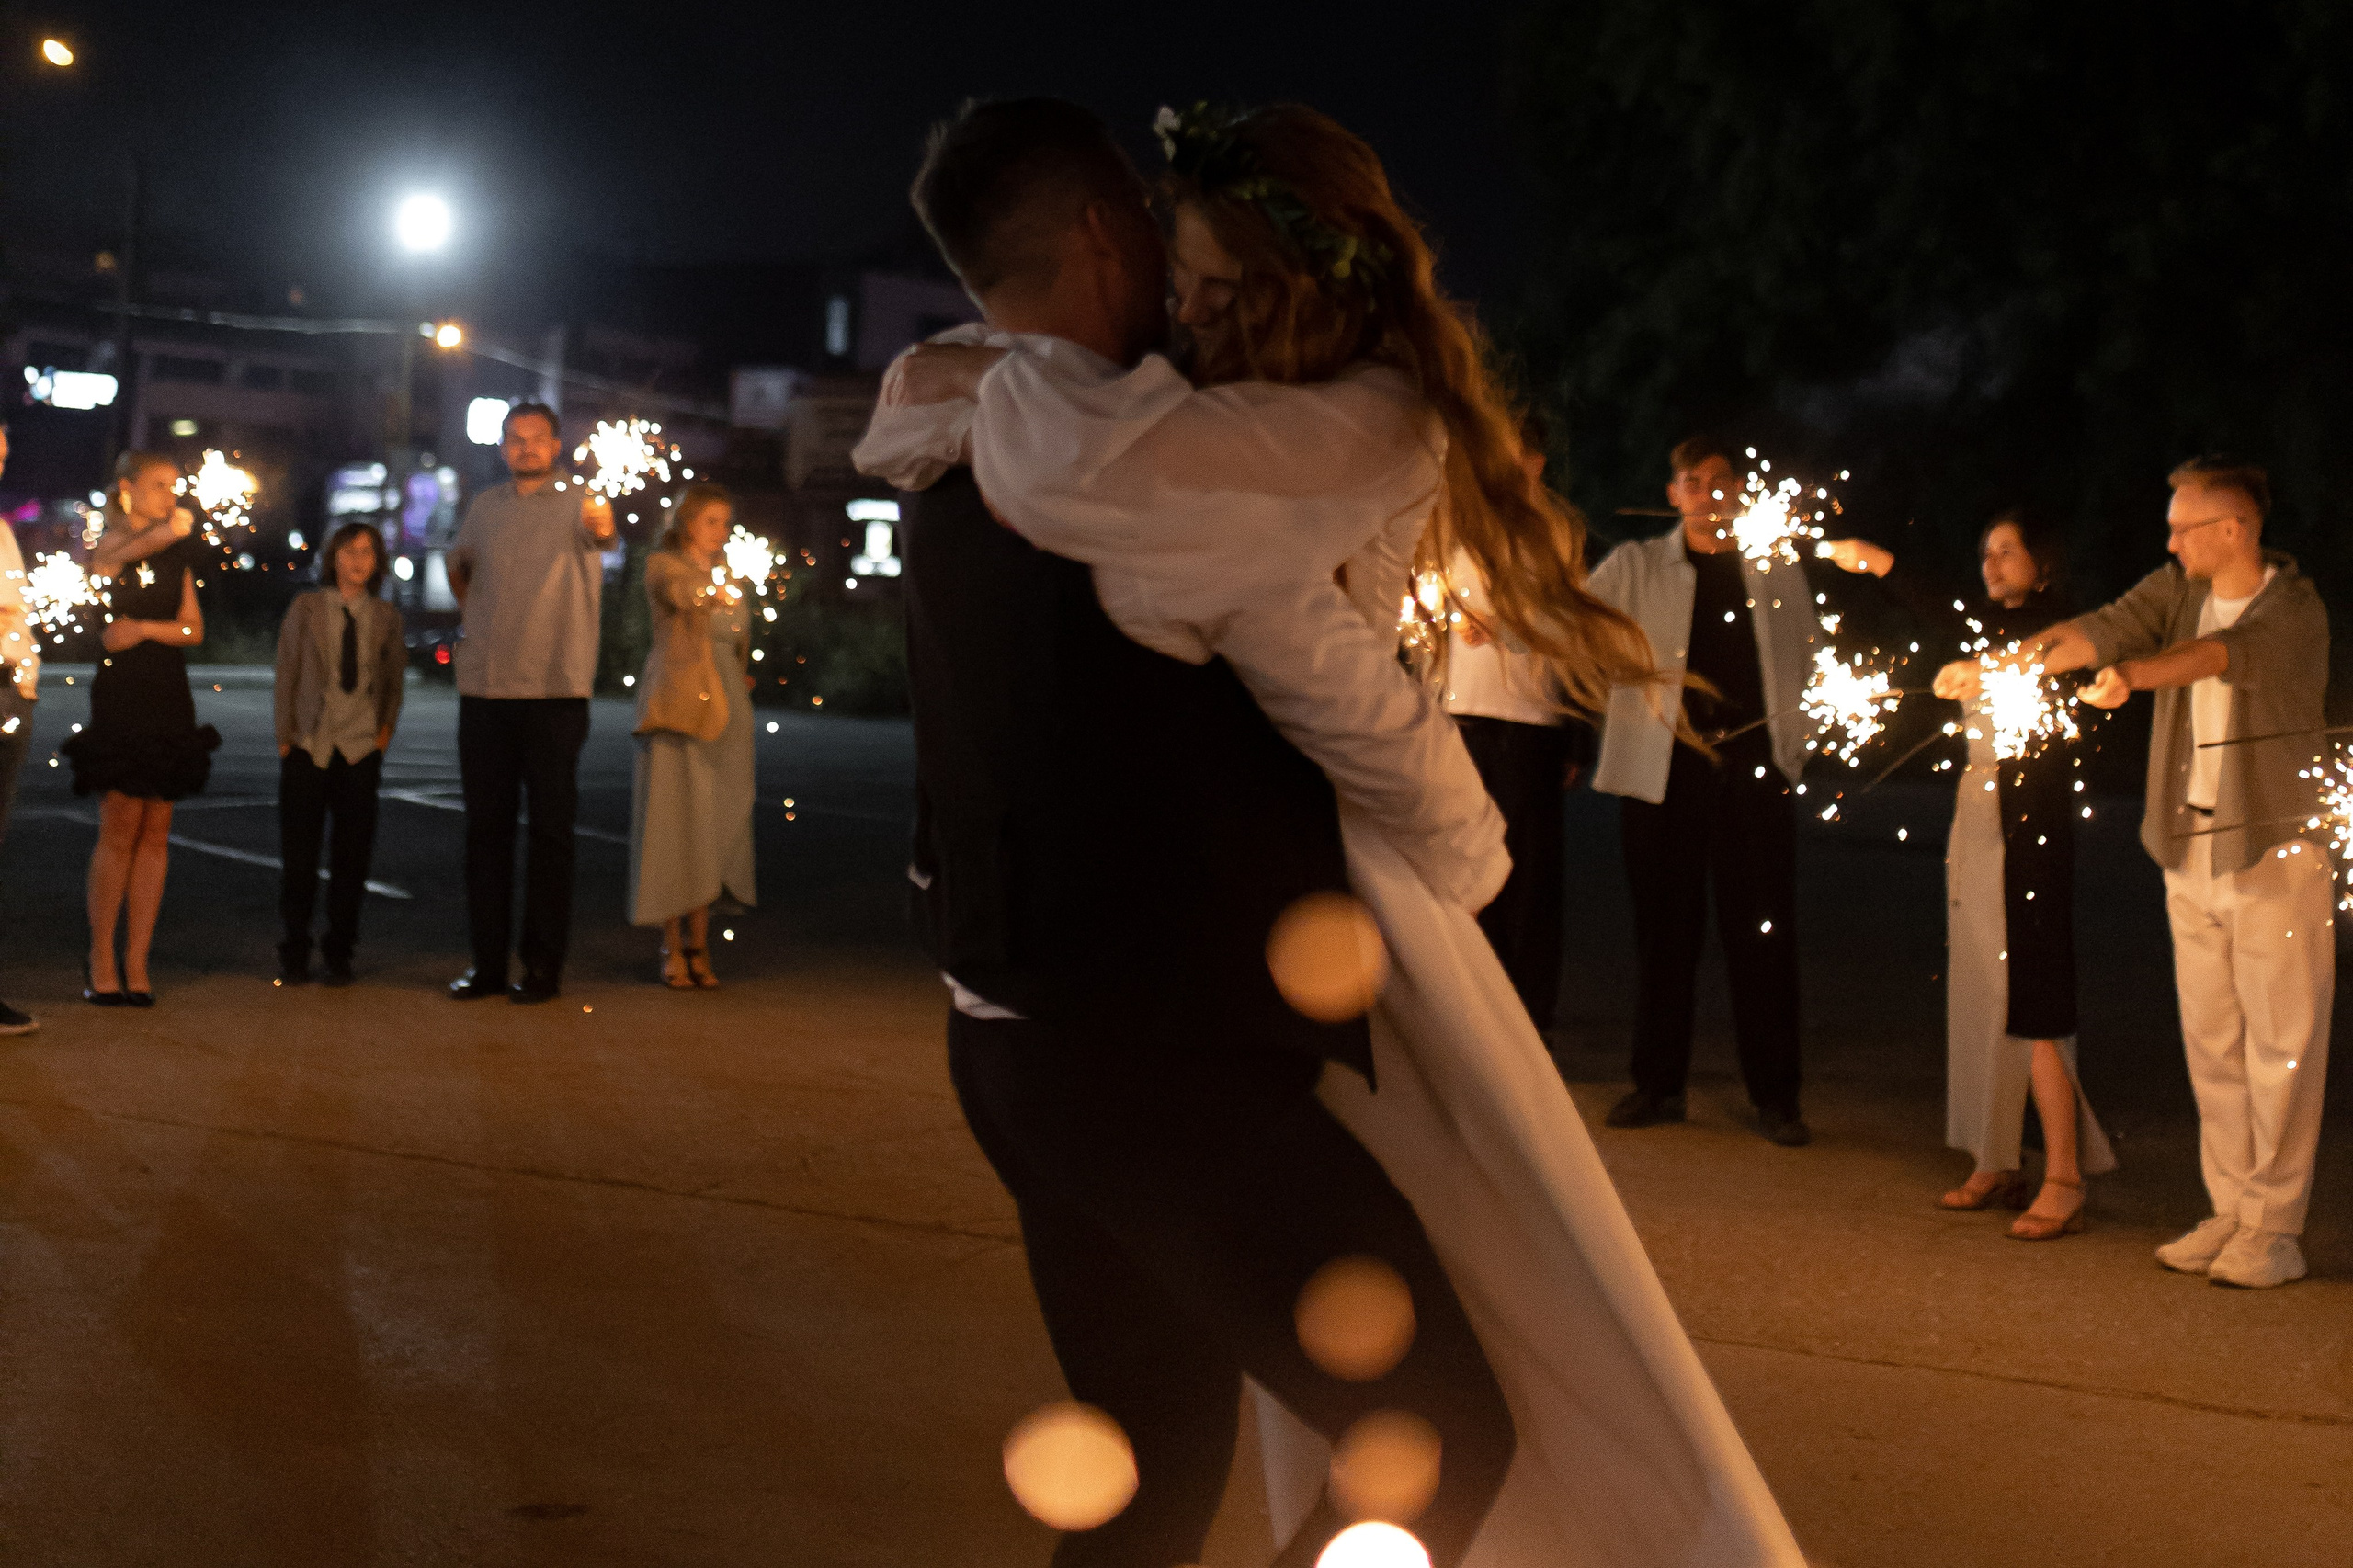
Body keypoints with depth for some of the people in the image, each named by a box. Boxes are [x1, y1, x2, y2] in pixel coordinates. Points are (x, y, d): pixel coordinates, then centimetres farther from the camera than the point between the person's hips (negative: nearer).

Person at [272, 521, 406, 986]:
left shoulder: (385, 617, 5)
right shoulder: (306, 608, 1)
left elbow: (395, 677, 14)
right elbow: (285, 674, 2)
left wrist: (386, 728, 4)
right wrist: (284, 736, -1)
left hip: (360, 749, 1)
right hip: (308, 744, -1)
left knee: (352, 852, 3)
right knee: (299, 852, 1)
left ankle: (339, 953, 13)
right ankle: (295, 953, 11)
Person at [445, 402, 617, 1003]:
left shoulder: (576, 502, -4)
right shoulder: (484, 507, 11)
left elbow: (598, 528, -28)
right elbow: (458, 565, 30)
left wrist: (602, 526, -51)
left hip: (555, 689, -4)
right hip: (484, 688, 4)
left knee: (550, 829, 0)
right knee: (486, 828, 7)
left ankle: (543, 964, 5)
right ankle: (487, 962, 14)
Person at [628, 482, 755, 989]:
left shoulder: (725, 575, 20)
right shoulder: (665, 565, -1)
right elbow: (679, 592, -24)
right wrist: (710, 591, -41)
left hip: (725, 707, 6)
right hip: (678, 707, -6)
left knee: (713, 826, 3)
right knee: (675, 821, -7)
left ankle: (700, 944, 8)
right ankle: (673, 948, -4)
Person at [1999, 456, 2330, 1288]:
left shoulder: (2294, 610, -12)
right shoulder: (2178, 588, 7)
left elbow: (2220, 653, -31)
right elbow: (2108, 628, -6)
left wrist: (2133, 674, -48)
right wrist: (2012, 660, -22)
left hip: (2277, 851, -6)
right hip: (2191, 852, 6)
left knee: (2281, 1045, -2)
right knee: (2210, 1042, 10)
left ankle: (2275, 1227, 5)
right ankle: (2231, 1210, 19)